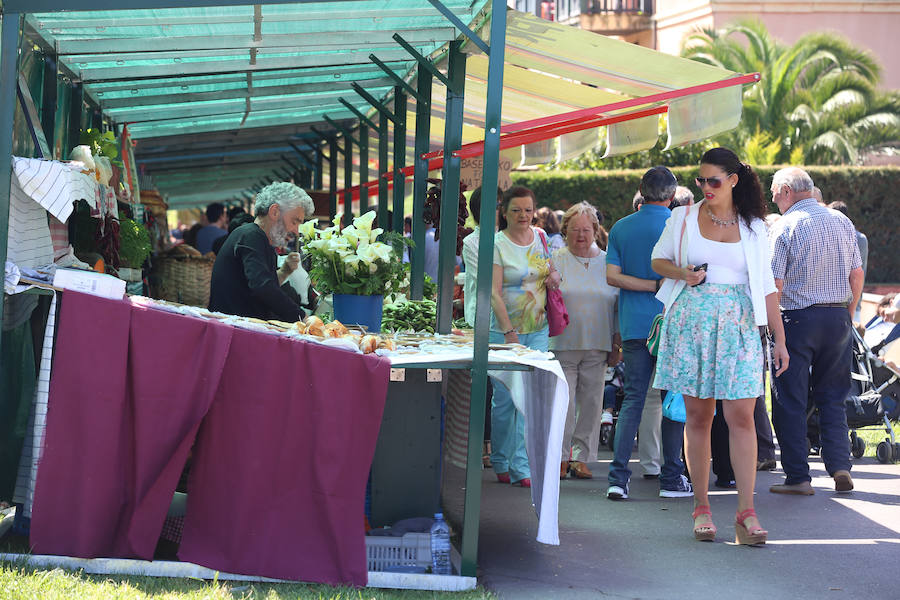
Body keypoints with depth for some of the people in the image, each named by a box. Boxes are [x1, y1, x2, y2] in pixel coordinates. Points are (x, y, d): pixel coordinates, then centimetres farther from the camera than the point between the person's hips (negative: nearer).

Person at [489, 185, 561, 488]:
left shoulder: (540, 236, 8)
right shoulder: (497, 245, -7)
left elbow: (549, 268, 26)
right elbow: (494, 292, -13)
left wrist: (553, 277, 1)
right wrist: (509, 332, -21)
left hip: (538, 330, 4)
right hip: (505, 330, -4)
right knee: (504, 399, 2)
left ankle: (521, 466, -4)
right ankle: (500, 462, 18)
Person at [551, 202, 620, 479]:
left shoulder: (607, 262, 11)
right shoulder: (556, 260, 5)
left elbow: (618, 304, 14)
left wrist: (616, 343, 10)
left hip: (597, 346, 2)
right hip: (563, 344, -2)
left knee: (591, 402, 3)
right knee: (563, 403, -6)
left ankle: (581, 457, 11)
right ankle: (561, 456, 4)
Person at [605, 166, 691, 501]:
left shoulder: (621, 228, 6)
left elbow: (612, 276, -2)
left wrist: (653, 285, -3)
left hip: (634, 324, 3)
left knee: (632, 398, 4)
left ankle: (618, 476, -4)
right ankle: (671, 478, 8)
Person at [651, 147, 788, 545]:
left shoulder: (753, 226, 8)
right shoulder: (683, 218, 7)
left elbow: (767, 286, 10)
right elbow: (658, 260, 18)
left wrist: (779, 339, 7)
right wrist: (682, 273, -5)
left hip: (737, 326, 0)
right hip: (691, 322, 0)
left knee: (741, 416, -8)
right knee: (698, 416, 2)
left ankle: (746, 512, -9)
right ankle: (701, 506, 10)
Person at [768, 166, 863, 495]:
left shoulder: (784, 227, -9)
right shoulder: (842, 222, 7)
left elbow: (775, 284, -14)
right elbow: (857, 275, 9)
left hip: (798, 319, -5)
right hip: (838, 316, 5)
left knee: (790, 400, 3)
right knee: (832, 398, 14)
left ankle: (798, 477, 3)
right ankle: (840, 468, 5)